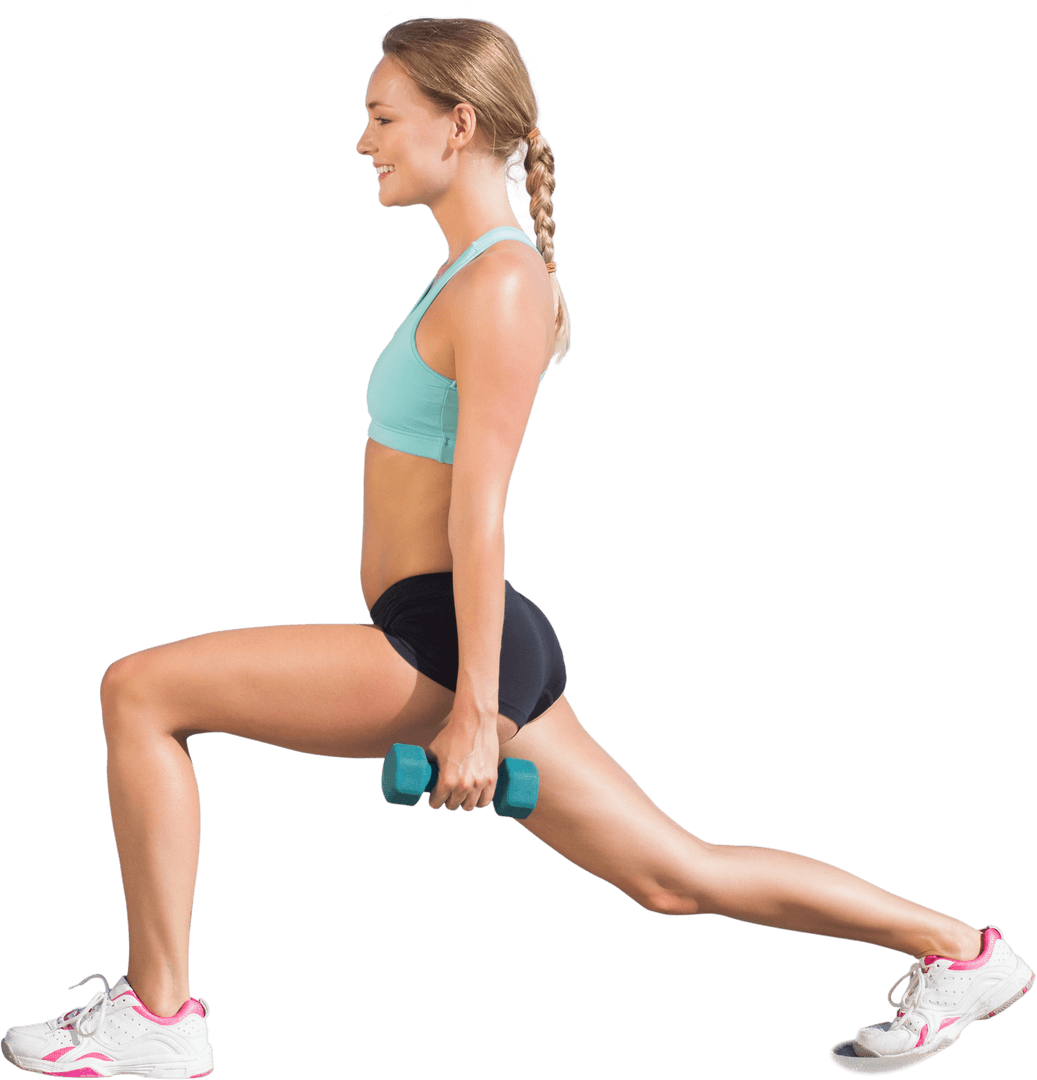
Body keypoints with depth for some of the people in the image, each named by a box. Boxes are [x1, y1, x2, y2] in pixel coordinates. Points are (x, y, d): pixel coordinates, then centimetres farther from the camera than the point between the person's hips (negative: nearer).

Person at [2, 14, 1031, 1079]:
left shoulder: (502, 282, -12)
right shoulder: (472, 272, 17)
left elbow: (479, 506, -17)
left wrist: (474, 709, -19)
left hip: (449, 651, -10)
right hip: (434, 643, 10)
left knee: (140, 691, -11)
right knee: (681, 876, 15)